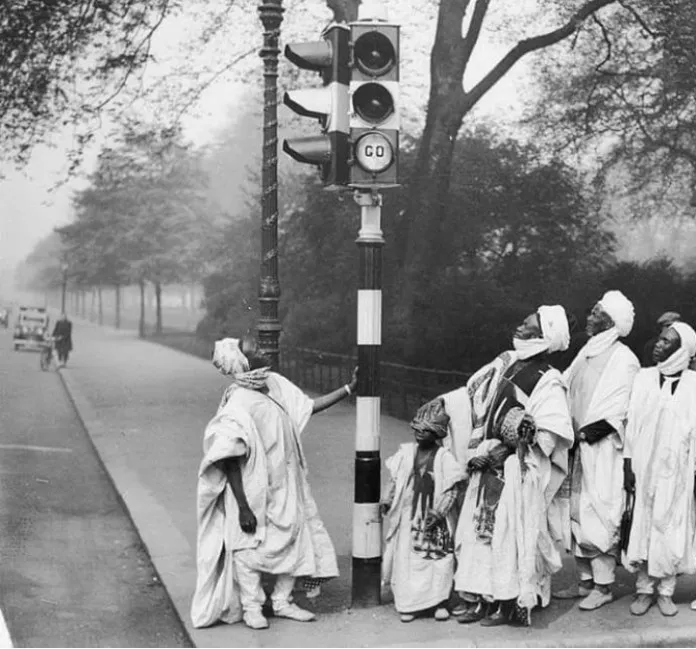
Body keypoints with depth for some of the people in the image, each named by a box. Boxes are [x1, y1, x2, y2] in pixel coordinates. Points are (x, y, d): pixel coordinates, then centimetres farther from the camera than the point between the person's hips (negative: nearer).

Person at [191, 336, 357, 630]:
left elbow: (310, 406, 12)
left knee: (293, 541, 14)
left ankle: (282, 601, 30)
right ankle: (252, 607, 25)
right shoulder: (237, 406, -23)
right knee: (251, 547, 7)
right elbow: (229, 462, -22)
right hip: (255, 493, -8)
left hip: (286, 487, 8)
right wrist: (242, 507, -22)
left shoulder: (276, 385, -1)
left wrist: (349, 388, 8)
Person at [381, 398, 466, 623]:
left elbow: (452, 488, -10)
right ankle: (407, 604, 13)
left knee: (438, 558, -1)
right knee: (406, 559, 4)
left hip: (433, 518, -3)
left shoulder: (444, 457, -8)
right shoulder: (406, 452, 4)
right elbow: (396, 480, 13)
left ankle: (439, 602, 12)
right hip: (408, 516, 3)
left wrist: (439, 512, -15)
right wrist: (388, 501, 4)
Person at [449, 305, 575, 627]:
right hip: (489, 464, 7)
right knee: (479, 529, 8)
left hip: (516, 470, -7)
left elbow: (553, 432, -15)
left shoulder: (548, 381, -10)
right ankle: (479, 597, 15)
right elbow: (473, 395, 20)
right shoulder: (505, 362, 10)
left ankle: (510, 603, 5)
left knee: (509, 532, -5)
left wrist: (505, 447, -15)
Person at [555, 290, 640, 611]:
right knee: (577, 515, 9)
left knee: (598, 518, -5)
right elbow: (564, 390, 15)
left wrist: (585, 432, -17)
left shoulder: (624, 360, -8)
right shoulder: (586, 353, 15)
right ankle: (586, 581, 18)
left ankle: (603, 586, 3)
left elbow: (617, 413, -13)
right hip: (577, 448, 7)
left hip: (602, 451, -7)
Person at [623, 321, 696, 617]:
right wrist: (627, 465, -3)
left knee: (671, 530, 3)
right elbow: (632, 423, 2)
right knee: (642, 526, 2)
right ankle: (644, 589, 10)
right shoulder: (643, 378, 4)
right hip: (643, 467, 1)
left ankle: (666, 591, 11)